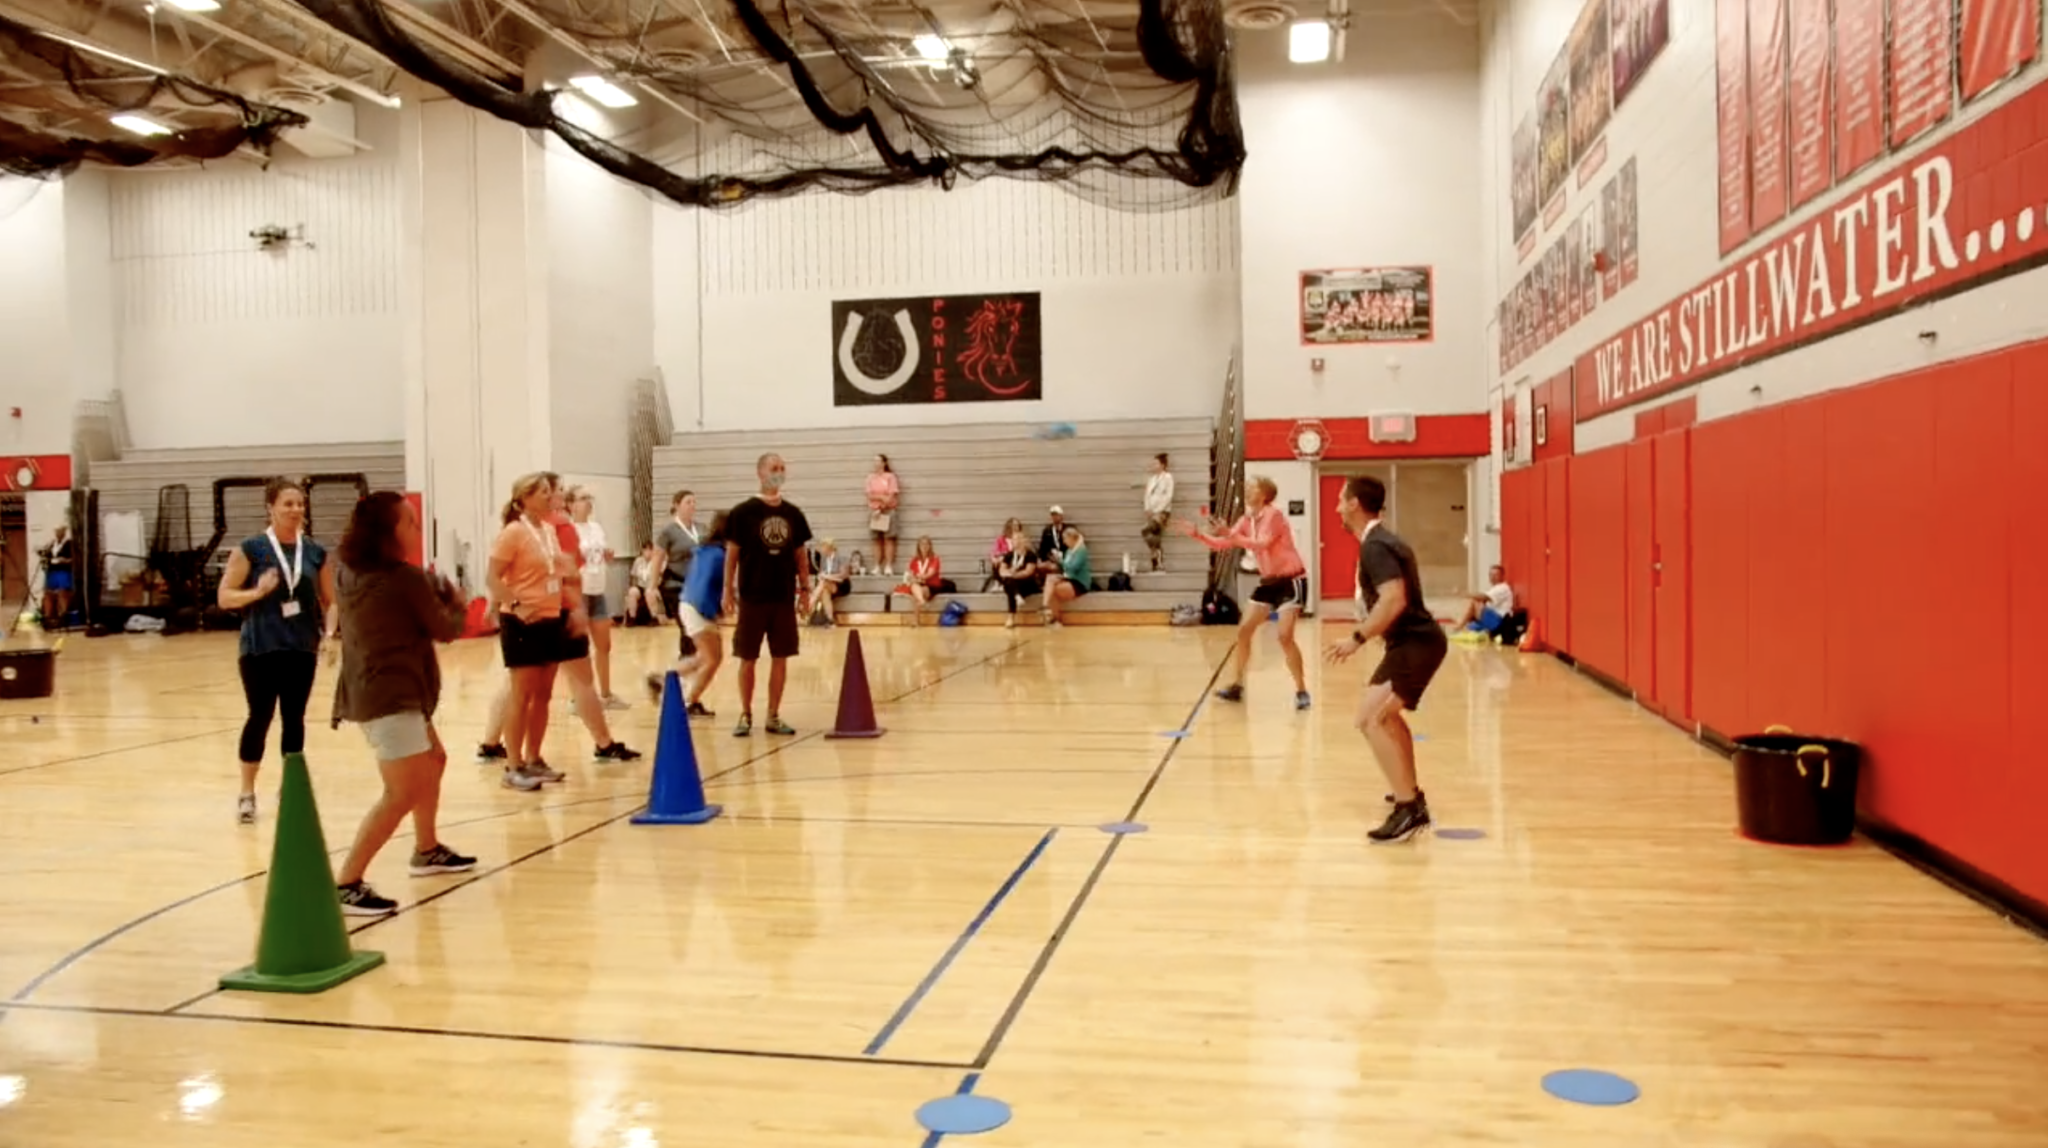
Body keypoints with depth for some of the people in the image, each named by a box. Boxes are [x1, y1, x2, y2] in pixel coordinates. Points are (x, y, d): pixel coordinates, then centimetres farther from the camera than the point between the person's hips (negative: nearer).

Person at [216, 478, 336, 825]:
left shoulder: (316, 552, 4)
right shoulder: (251, 549, -4)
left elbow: (329, 601, 10)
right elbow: (223, 597, -4)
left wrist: (329, 631, -6)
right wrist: (258, 591, -21)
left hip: (302, 648, 3)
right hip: (260, 648, -3)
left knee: (294, 718, 8)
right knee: (260, 717, -1)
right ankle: (247, 793, 12)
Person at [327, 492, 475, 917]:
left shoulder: (351, 572, 7)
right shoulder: (406, 578, -16)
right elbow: (445, 630, -4)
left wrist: (435, 592, 11)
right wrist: (457, 603, 16)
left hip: (372, 691, 10)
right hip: (390, 696, -10)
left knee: (433, 761, 26)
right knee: (402, 793, -13)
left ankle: (428, 850, 38)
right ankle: (346, 884, -15)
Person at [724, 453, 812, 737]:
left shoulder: (793, 514, 6)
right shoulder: (743, 512, -5)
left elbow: (800, 553, 12)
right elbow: (732, 553, -3)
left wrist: (805, 586, 7)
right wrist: (728, 591, -5)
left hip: (784, 597, 3)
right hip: (752, 597, -3)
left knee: (781, 658, 6)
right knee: (748, 659, 4)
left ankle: (773, 716, 17)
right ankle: (746, 715, 17)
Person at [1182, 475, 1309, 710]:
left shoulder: (1274, 514, -17)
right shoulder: (1247, 520, 5)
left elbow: (1262, 544, -30)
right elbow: (1223, 544, 3)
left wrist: (1232, 535, -39)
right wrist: (1197, 535, -10)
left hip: (1291, 581, -8)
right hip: (1269, 582, 8)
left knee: (1285, 636, -17)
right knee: (1244, 630, 5)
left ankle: (1301, 691, -5)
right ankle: (1236, 686, 16)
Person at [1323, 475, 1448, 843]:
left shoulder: (1374, 547, -17)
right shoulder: (1382, 541, 15)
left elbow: (1394, 600, -31)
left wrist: (1357, 639, -28)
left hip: (1415, 643, -11)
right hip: (1414, 640, 11)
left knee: (1370, 718, -19)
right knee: (1385, 714, 28)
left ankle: (1410, 810, -20)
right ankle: (1410, 793, 39)